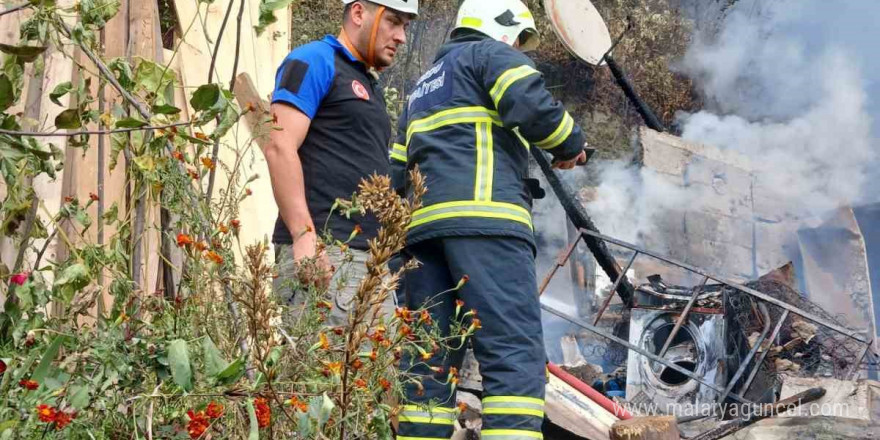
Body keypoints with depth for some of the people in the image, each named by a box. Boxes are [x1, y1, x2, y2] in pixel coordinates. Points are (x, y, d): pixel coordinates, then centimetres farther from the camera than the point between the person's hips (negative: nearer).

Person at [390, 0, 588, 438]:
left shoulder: (425, 85, 33)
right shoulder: (491, 54, 10)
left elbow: (396, 172, 28)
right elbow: (534, 106, -9)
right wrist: (571, 146, 6)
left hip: (422, 222, 8)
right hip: (484, 218, -8)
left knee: (430, 360, 5)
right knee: (515, 353, -16)